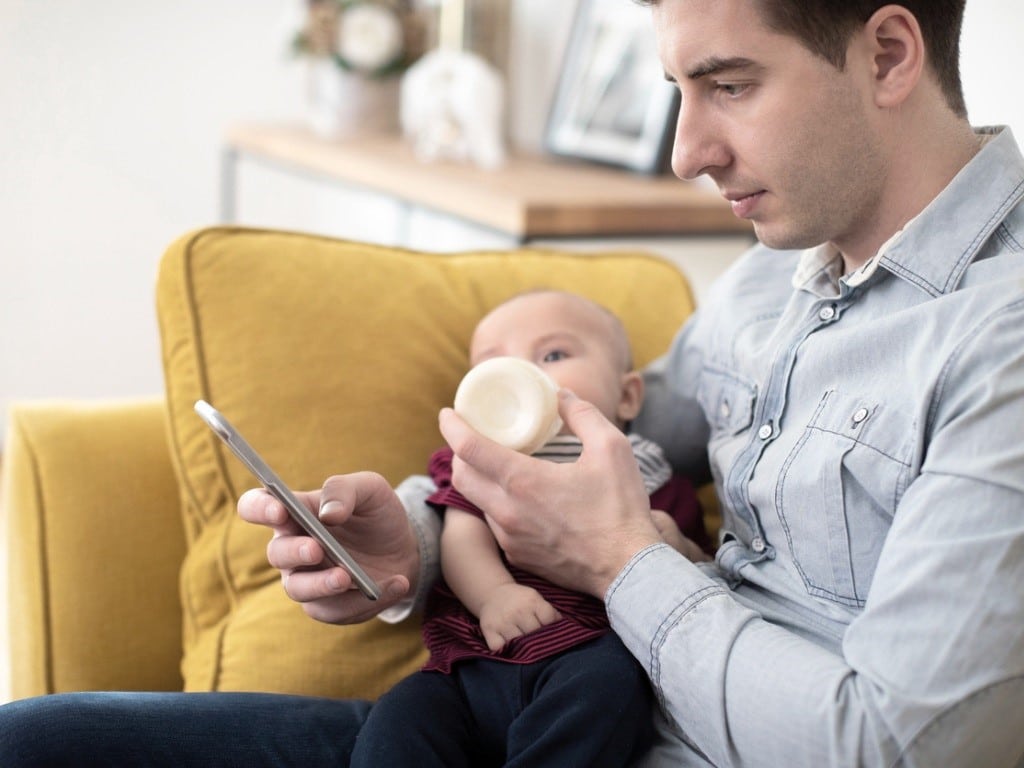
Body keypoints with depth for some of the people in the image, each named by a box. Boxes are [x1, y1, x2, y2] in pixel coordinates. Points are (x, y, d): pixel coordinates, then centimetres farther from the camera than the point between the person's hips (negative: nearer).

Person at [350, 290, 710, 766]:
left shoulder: (652, 482, 19)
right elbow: (462, 536, 7)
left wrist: (677, 552, -6)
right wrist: (493, 594, -14)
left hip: (586, 660, -2)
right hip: (471, 669, 2)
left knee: (608, 675, -36)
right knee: (396, 722, -25)